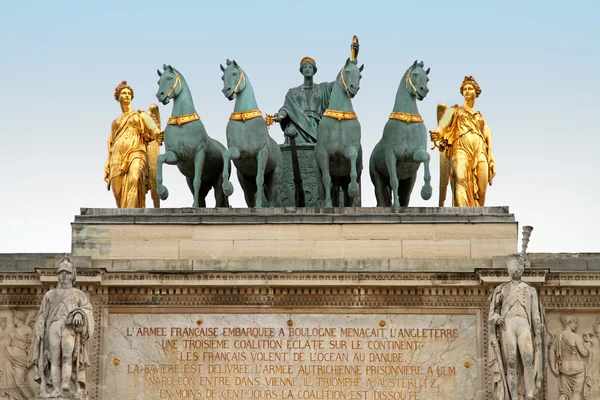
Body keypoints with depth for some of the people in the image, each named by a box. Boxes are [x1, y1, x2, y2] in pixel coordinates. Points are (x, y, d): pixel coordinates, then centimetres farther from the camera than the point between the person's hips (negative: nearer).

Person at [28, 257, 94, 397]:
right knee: (54, 358, -13)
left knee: (68, 354, -25)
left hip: (70, 328, -2)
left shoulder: (78, 294, 22)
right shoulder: (50, 295, 26)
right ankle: (56, 389, -21)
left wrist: (80, 314, -15)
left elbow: (88, 309, 7)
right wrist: (39, 332, 4)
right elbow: (42, 316, 19)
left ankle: (66, 383, -41)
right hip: (53, 327, 2)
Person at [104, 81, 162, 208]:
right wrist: (107, 168, 16)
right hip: (118, 158, 5)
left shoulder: (140, 115, 19)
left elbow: (152, 126, 0)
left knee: (134, 180, -33)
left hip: (136, 153, -5)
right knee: (119, 192, -7)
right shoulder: (115, 122, 29)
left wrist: (158, 134, -26)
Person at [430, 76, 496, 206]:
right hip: (461, 148, -4)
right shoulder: (454, 111, 23)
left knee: (481, 190, -13)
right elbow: (443, 126, 4)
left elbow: (488, 139, 24)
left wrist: (492, 162, 11)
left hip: (480, 151, 4)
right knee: (461, 180, -29)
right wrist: (436, 134, -21)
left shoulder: (480, 117, 32)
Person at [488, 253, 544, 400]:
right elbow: (493, 312, 17)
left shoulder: (530, 290, 21)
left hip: (524, 327, 0)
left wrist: (538, 335, 4)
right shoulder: (501, 290, 20)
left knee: (528, 360, -18)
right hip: (507, 326, 0)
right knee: (511, 363, -10)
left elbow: (536, 315, 15)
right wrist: (496, 317, -7)